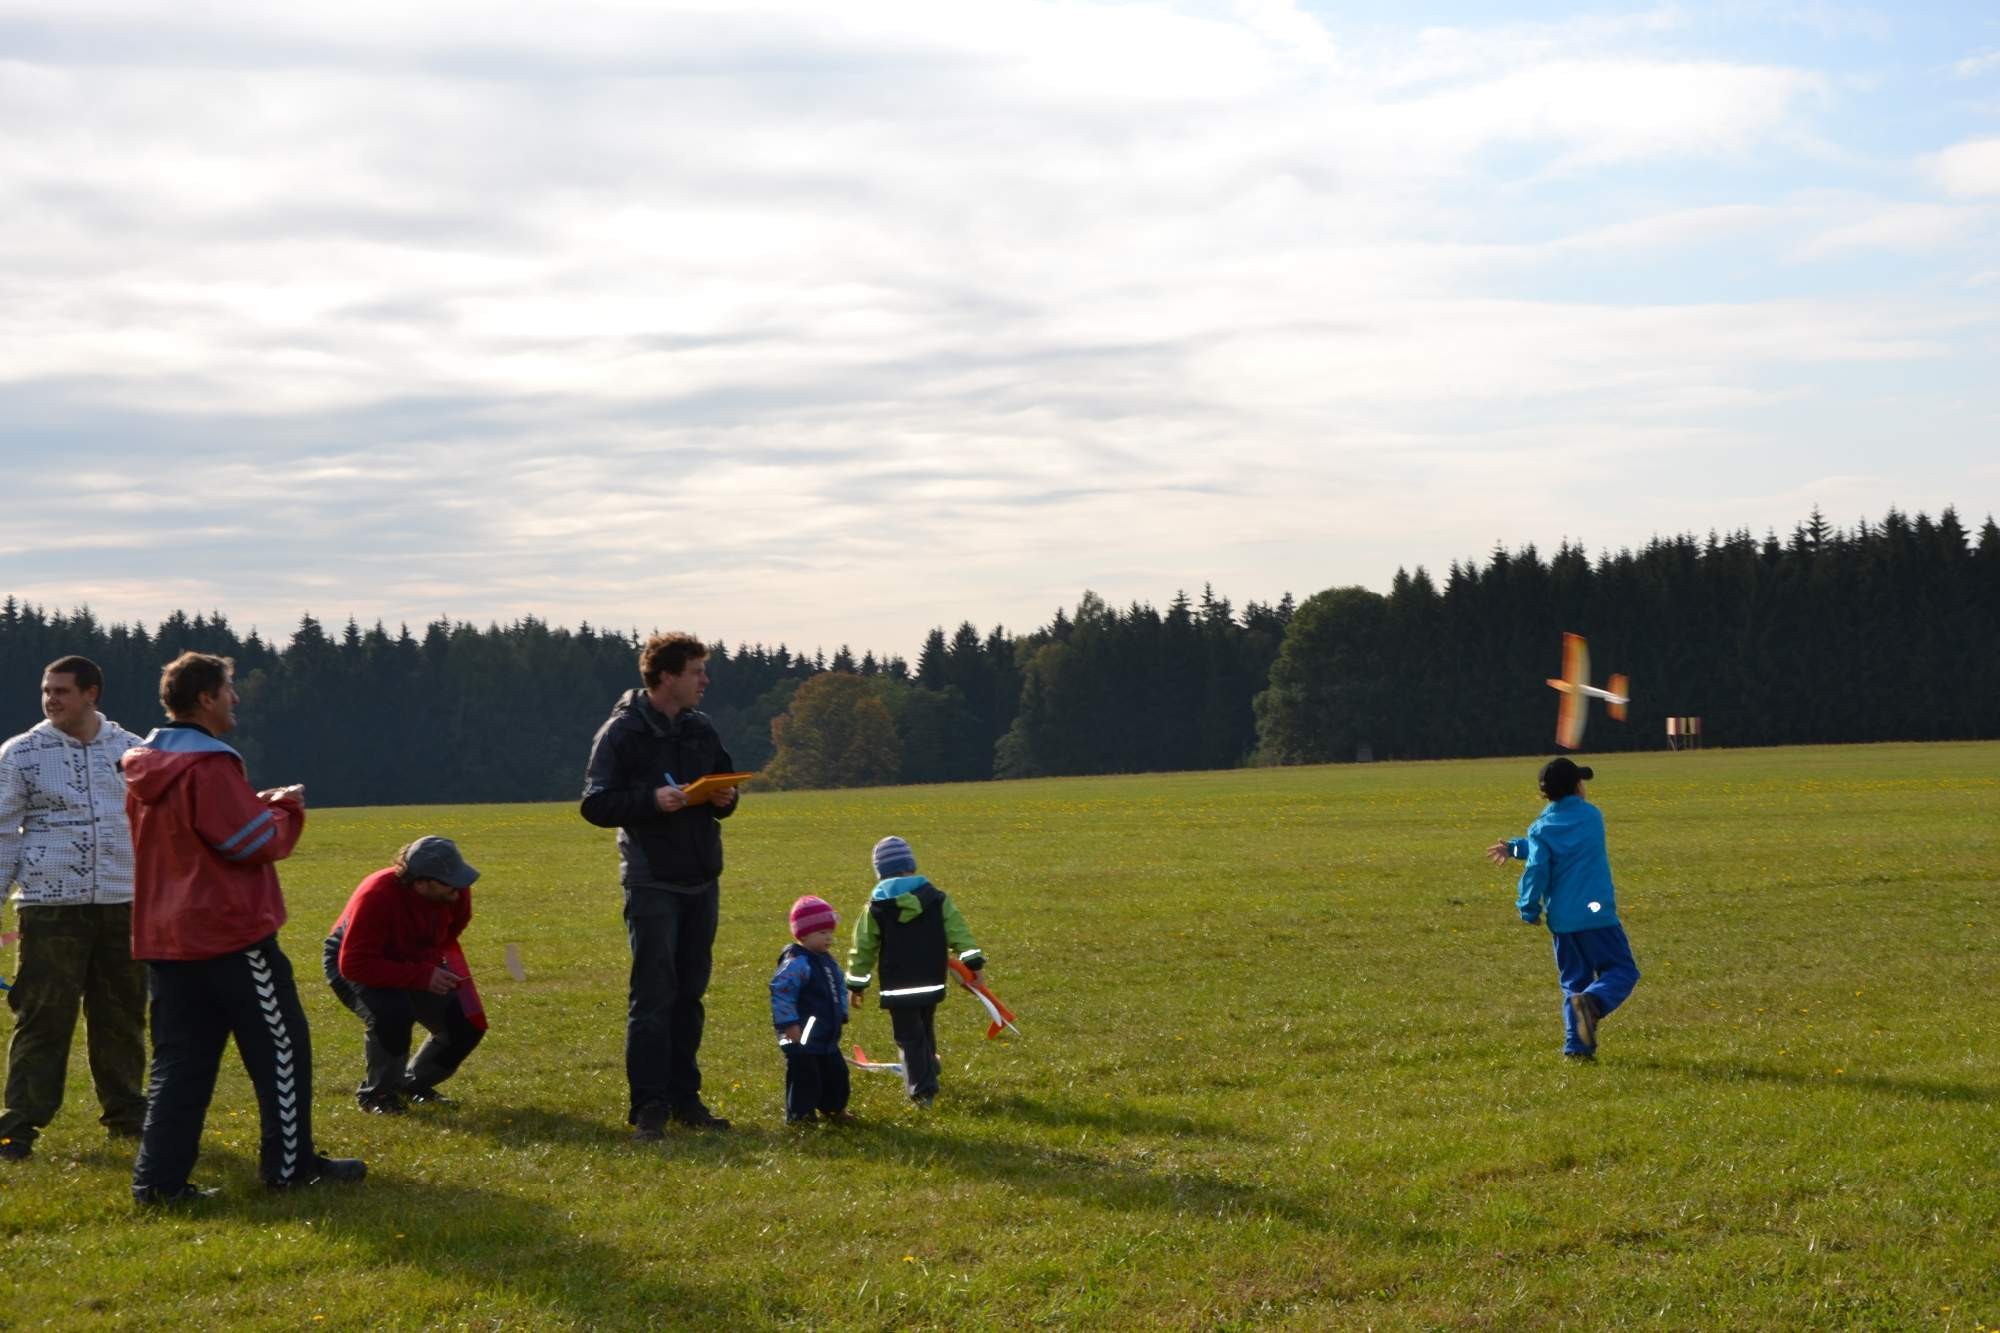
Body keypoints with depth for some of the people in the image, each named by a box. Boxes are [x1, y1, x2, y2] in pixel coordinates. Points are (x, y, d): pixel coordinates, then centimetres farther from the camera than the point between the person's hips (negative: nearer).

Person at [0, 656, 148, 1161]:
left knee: (123, 1016, 10)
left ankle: (127, 1113, 23)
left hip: (123, 905, 3)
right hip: (51, 907, -3)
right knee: (43, 1019, -5)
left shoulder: (132, 751, 9)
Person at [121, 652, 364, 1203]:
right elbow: (258, 844, -17)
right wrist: (285, 809, 1)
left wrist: (254, 806, 13)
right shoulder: (209, 768, -17)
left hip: (166, 937, 8)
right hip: (230, 933, -8)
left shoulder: (145, 770, 10)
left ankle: (159, 1176, 3)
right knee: (281, 1046, 6)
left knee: (180, 1059, 9)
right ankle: (289, 1163, 13)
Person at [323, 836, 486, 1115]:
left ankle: (415, 1084, 18)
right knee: (392, 1012, -36)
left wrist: (442, 966, -13)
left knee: (468, 1024, -8)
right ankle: (376, 1093, -9)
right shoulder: (377, 896, -38)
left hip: (415, 962, 6)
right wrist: (422, 976, -39)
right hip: (350, 965, -6)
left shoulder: (456, 893, -20)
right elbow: (354, 965, -37)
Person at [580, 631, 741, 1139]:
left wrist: (725, 800, -1)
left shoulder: (702, 730, 11)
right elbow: (595, 804, -10)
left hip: (702, 880, 6)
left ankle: (684, 1097, 18)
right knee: (653, 995, -6)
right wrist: (651, 800, -24)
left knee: (690, 993, 11)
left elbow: (722, 785, 22)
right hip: (652, 882, -6)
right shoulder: (621, 732, -7)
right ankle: (649, 1106, -3)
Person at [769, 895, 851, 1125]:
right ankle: (799, 1114, 9)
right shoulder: (796, 963, -19)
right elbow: (780, 993, -25)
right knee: (804, 1076, -2)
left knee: (836, 1072, 17)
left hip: (828, 1037, 9)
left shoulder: (827, 961, 11)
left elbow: (839, 988, 24)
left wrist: (841, 1017, 17)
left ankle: (833, 1108, 32)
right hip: (803, 1039, -9)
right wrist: (790, 1025, -26)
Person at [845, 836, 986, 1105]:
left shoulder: (876, 907, -7)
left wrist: (856, 983, 8)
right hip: (931, 982, 3)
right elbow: (958, 931, -5)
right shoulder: (936, 898, -2)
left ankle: (922, 1089, -4)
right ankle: (928, 1073, 42)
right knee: (924, 1029, 25)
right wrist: (972, 962, -3)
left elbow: (863, 948, -1)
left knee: (910, 1037, 3)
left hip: (898, 987, -3)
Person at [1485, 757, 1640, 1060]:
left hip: (1560, 919, 2)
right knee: (1621, 971, 4)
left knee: (1574, 979, 13)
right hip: (1597, 913, -2)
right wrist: (1515, 847, 20)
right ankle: (1593, 1002, -27)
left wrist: (1529, 909, 2)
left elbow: (1536, 870, -9)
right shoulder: (1592, 817, 7)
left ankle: (1576, 1045, 0)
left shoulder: (1541, 829, 0)